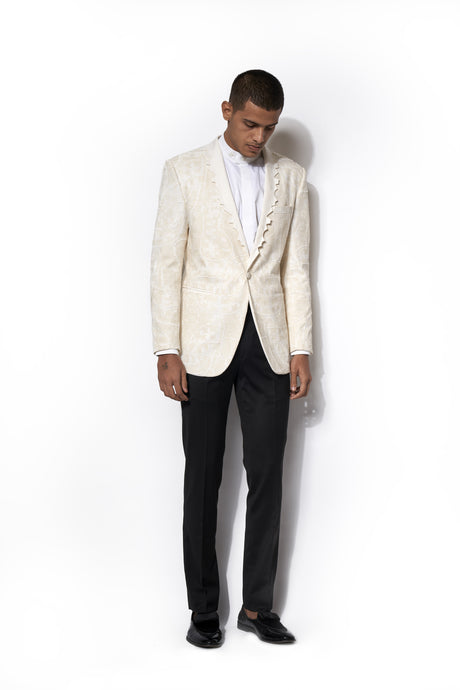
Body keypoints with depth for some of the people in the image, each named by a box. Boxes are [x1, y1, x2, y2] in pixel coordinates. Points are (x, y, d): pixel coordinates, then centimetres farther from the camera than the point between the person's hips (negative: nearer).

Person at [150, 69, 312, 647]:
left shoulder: (290, 177, 9)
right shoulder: (185, 171, 1)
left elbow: (296, 269, 10)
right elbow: (166, 264, -1)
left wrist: (300, 350, 4)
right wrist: (167, 351, -8)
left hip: (268, 343, 2)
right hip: (206, 345, -2)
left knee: (267, 476, 4)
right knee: (203, 478, 4)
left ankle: (257, 606, 16)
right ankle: (203, 608, 15)